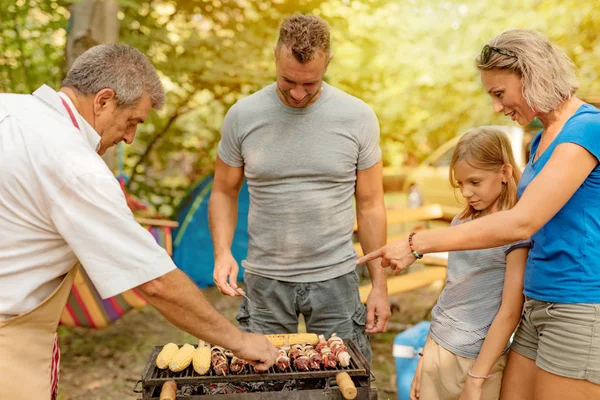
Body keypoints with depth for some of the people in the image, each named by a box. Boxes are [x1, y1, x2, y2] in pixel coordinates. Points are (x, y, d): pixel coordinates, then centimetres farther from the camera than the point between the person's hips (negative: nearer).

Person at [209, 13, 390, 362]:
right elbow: (224, 192, 6)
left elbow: (370, 205, 1)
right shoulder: (243, 116, -4)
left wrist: (380, 286, 0)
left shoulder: (359, 118, -5)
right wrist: (222, 251, -12)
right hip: (265, 280, 1)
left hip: (335, 278, 0)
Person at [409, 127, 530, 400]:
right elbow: (452, 296, 10)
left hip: (478, 359, -5)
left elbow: (510, 313, -15)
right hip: (437, 348, 5)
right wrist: (425, 357, 12)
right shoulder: (461, 223, 5)